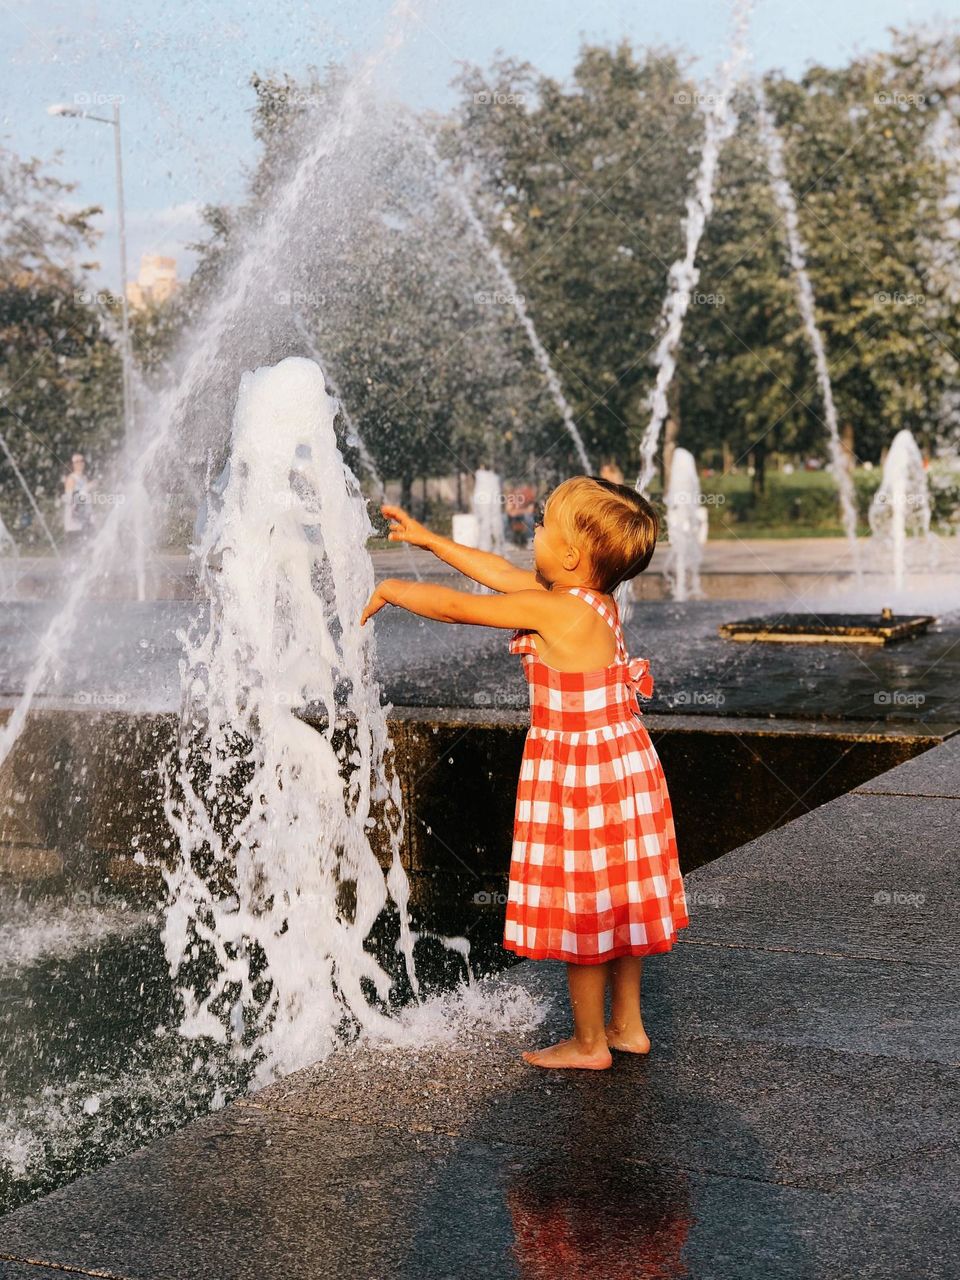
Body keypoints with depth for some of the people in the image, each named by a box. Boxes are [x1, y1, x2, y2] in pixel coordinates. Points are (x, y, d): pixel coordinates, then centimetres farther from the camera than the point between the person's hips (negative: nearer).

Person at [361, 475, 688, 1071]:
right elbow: (500, 572, 15)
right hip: (623, 769, 9)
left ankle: (589, 1042, 19)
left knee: (580, 910, 5)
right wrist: (430, 539, 21)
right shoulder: (597, 601, 4)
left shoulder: (554, 611, -23)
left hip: (577, 778, -9)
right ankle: (628, 1025, 31)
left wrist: (395, 591, 2)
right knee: (616, 904, 19)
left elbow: (454, 606, -15)